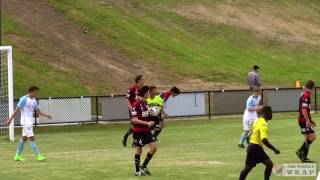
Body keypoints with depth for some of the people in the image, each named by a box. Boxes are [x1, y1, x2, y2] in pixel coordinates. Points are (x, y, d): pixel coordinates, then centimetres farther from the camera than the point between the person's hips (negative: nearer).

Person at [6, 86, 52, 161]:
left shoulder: (34, 100, 11)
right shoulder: (24, 99, -12)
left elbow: (38, 111, 13)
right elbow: (17, 110, -12)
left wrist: (46, 115, -2)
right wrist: (10, 119, -11)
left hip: (30, 122, 9)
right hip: (25, 122, -9)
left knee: (24, 138, 12)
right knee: (31, 138, -12)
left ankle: (17, 156, 20)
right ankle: (38, 156, -15)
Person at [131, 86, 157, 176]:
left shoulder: (145, 103, 10)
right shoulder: (136, 104, -16)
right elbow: (135, 120, -20)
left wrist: (150, 123, 7)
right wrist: (147, 123, -23)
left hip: (146, 130, 7)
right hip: (138, 131, -7)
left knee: (154, 147, -1)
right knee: (139, 150, 1)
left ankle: (144, 166, 12)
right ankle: (137, 171, 13)